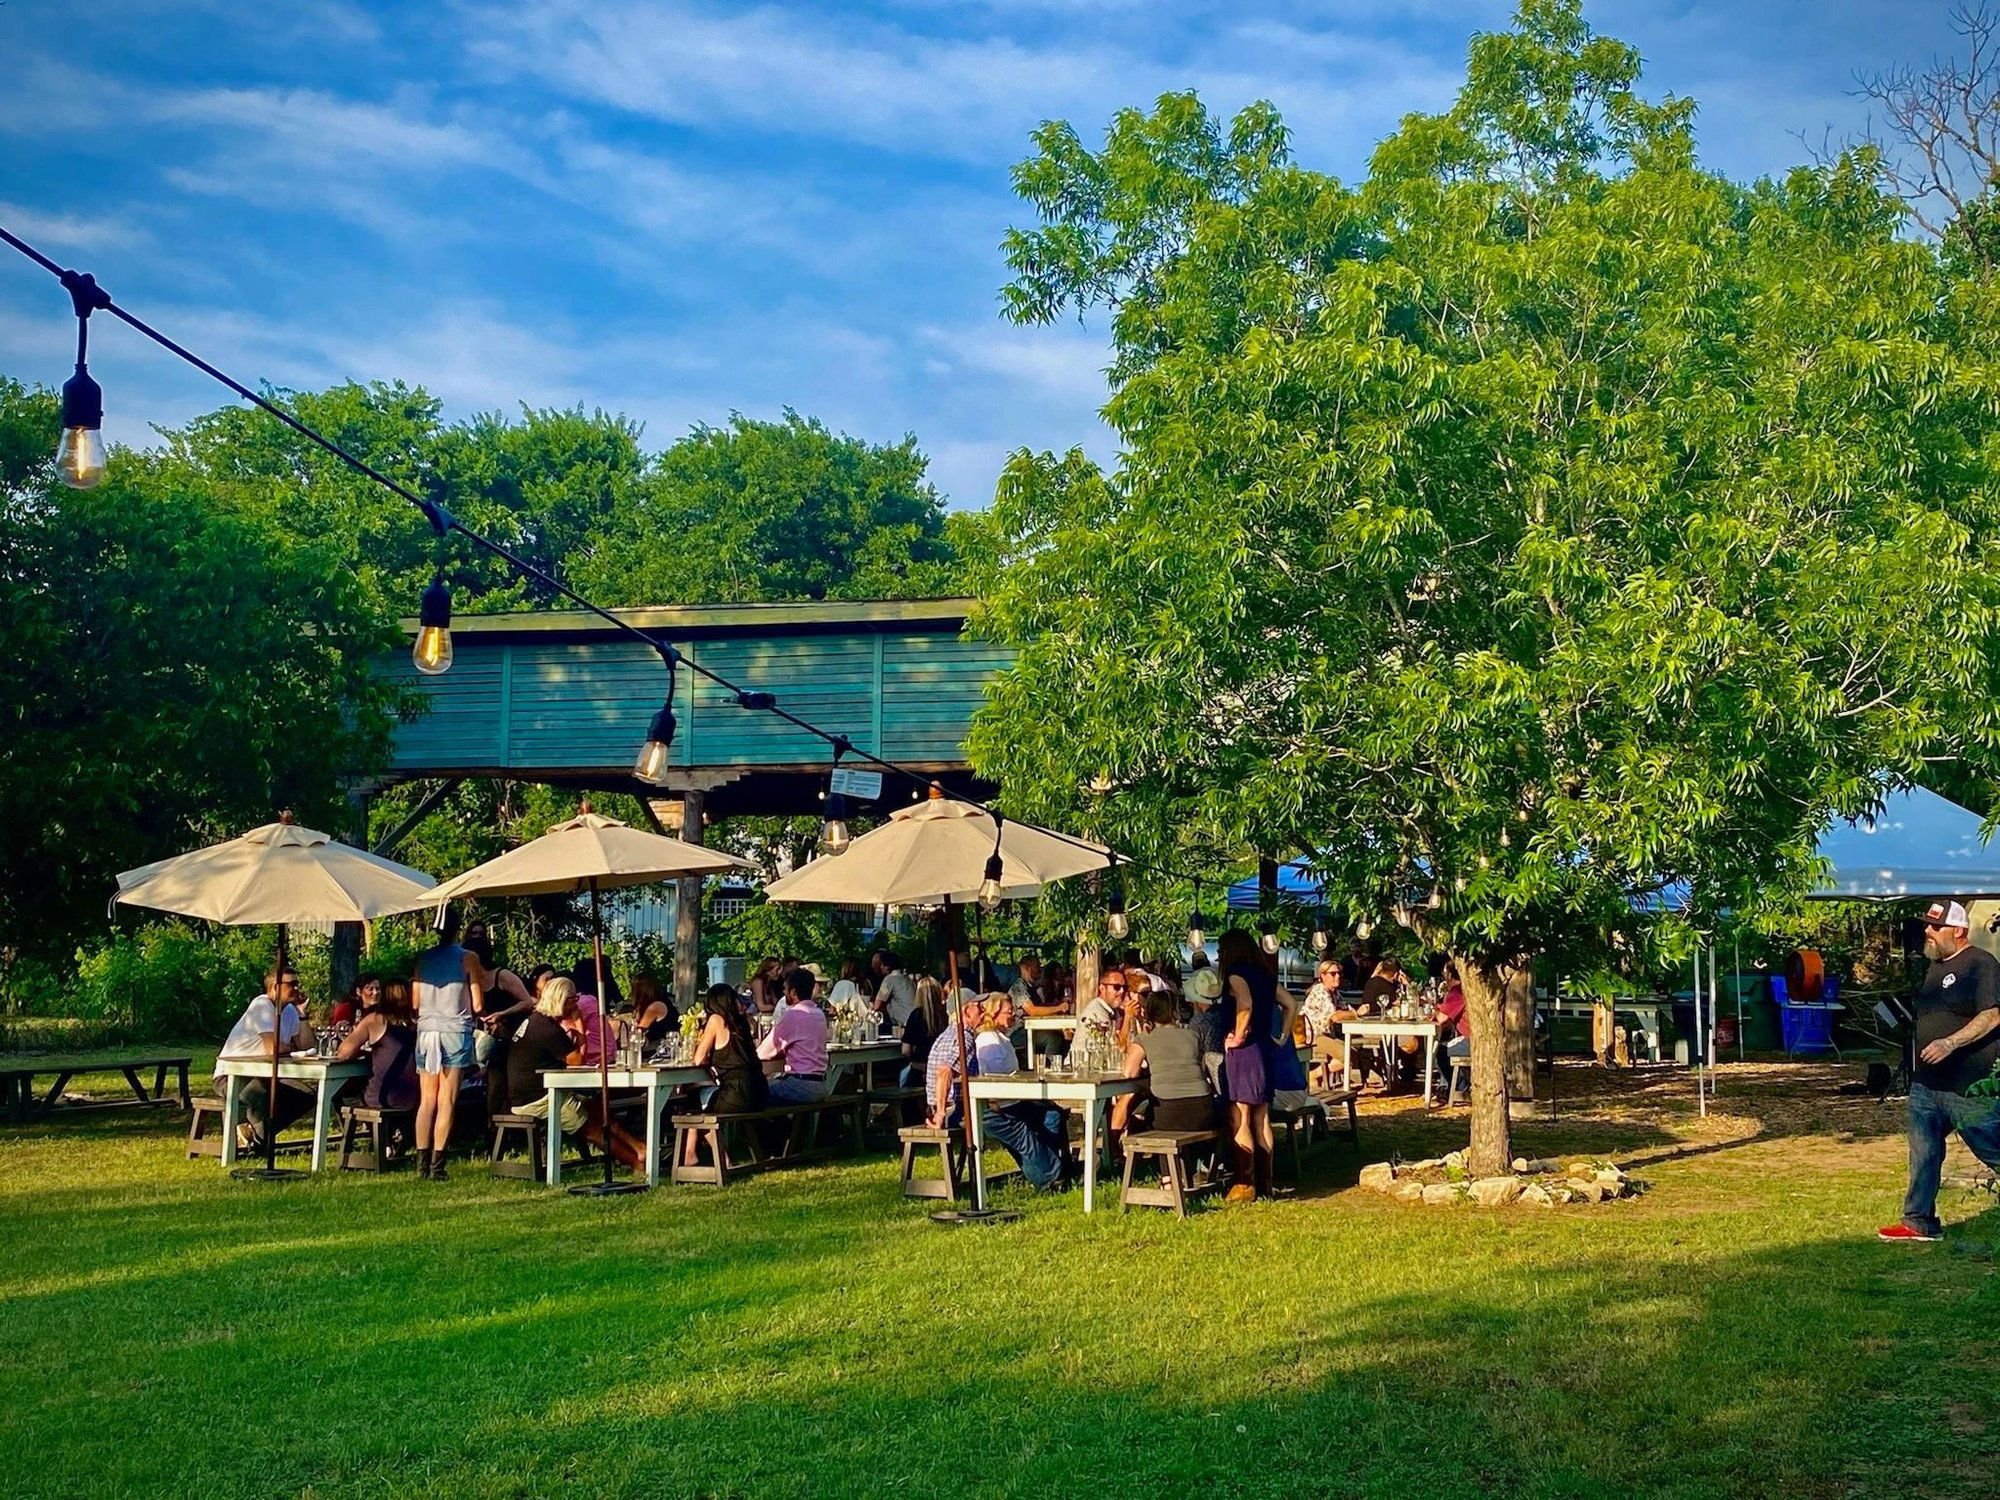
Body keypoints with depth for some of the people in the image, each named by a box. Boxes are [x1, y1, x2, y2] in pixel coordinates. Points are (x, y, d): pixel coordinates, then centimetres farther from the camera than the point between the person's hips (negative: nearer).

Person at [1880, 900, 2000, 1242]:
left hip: (1969, 1085, -9)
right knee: (1923, 1151, 8)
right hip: (1926, 1083, 9)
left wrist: (1950, 1043, -29)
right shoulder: (1935, 967, 16)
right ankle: (1919, 1222, 13)